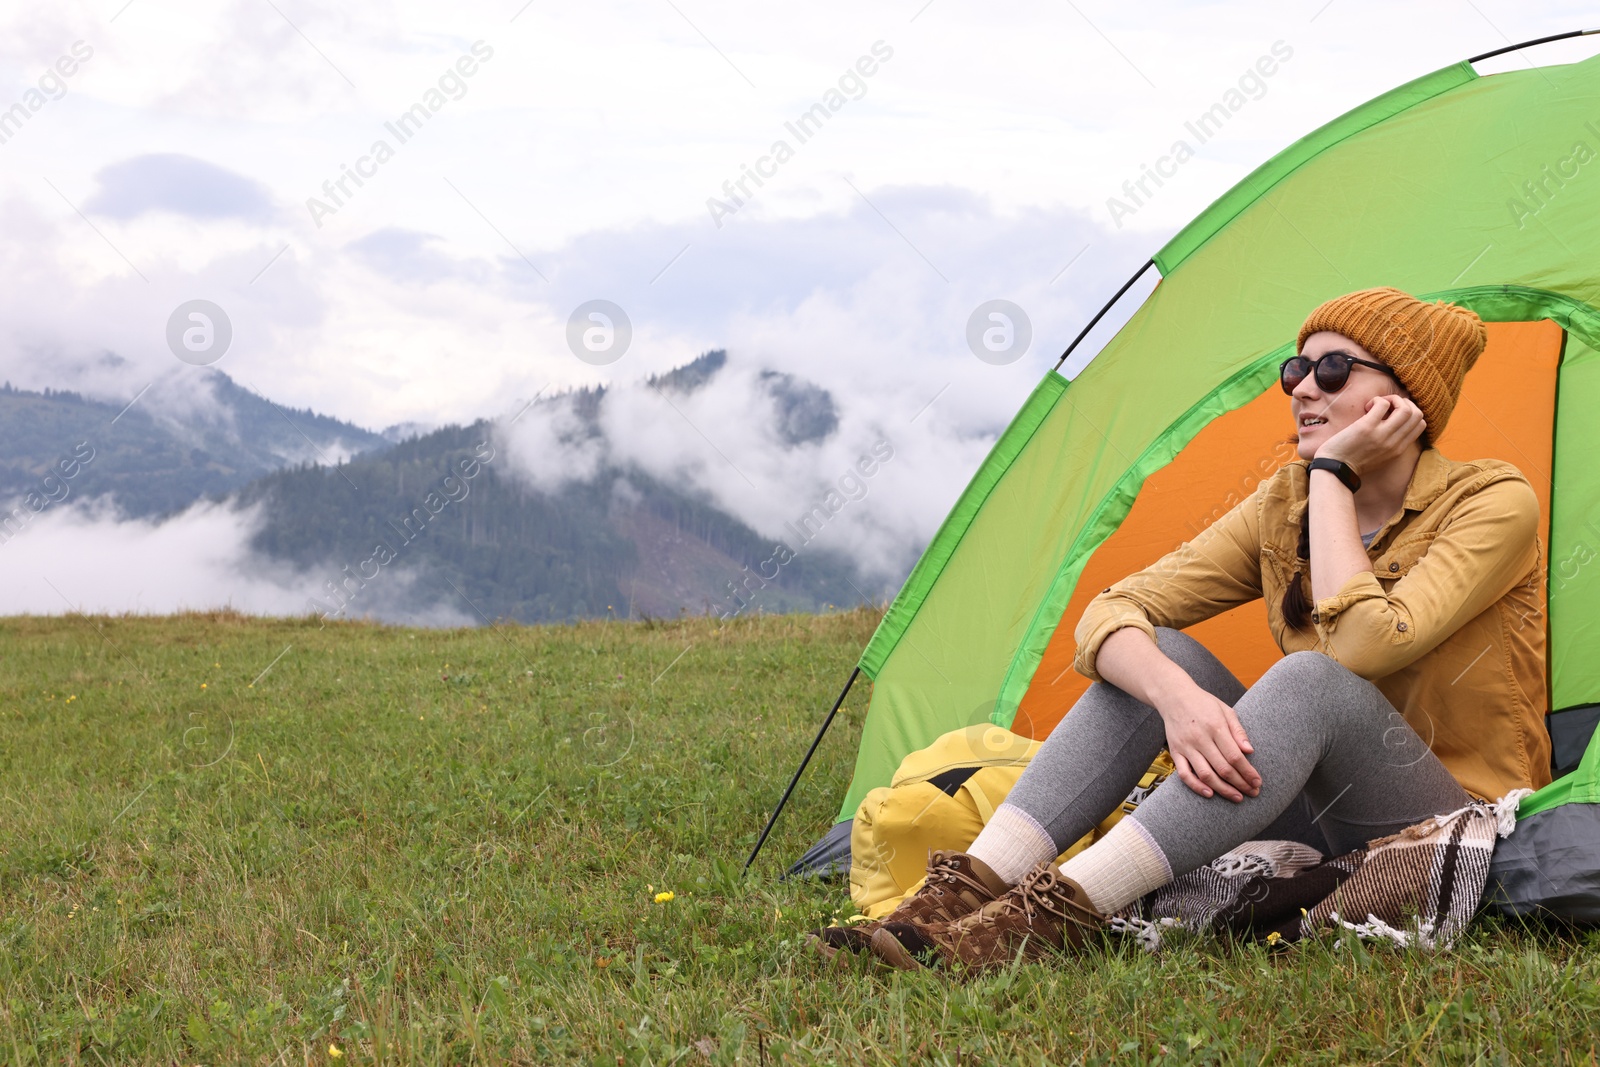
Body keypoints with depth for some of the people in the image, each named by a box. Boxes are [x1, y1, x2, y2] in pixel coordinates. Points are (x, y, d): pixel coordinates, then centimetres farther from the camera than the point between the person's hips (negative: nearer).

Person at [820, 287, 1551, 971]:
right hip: (1325, 817, 5)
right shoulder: (1284, 506, 2)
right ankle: (969, 889, -28)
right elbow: (1111, 612, -7)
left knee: (1311, 679, -35)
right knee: (1157, 653, -16)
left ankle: (1059, 914, -42)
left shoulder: (1492, 502, -14)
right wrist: (1175, 695, -29)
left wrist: (1332, 474, -20)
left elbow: (1365, 647, -30)